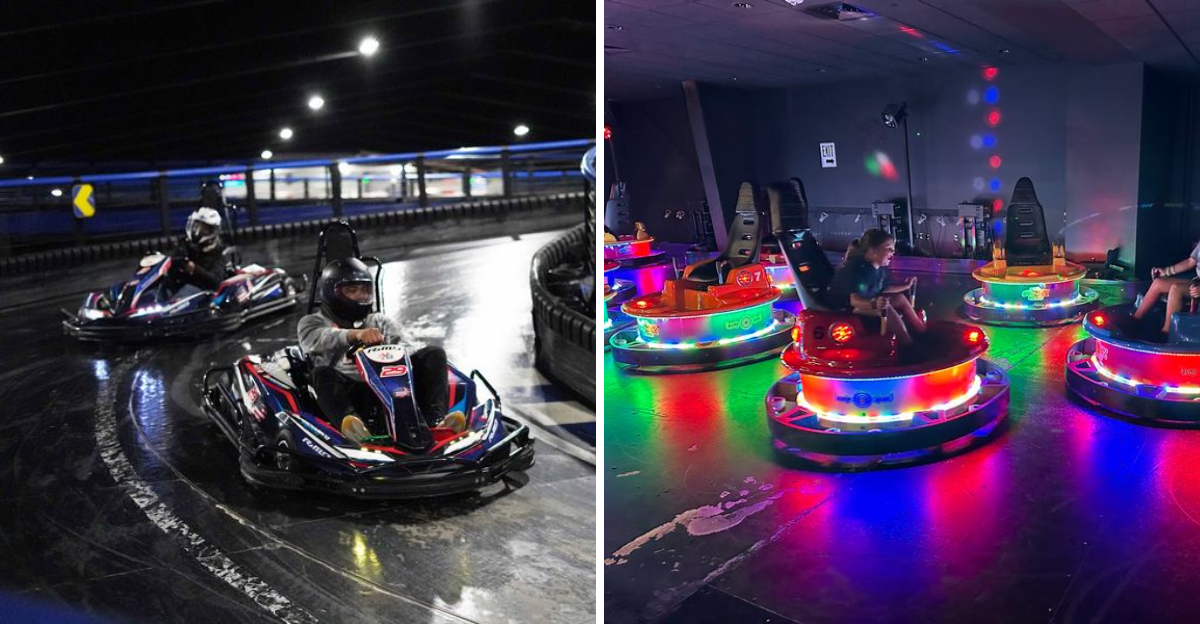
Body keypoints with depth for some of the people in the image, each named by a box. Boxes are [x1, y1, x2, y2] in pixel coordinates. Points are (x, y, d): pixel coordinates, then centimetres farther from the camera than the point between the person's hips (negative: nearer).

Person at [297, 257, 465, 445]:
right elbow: (319, 339, -6)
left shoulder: (381, 321, 29)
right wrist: (355, 334, -27)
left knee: (434, 354, -16)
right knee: (322, 374, -33)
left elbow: (403, 349, 12)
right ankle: (350, 421, -60)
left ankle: (436, 419, -39)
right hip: (348, 392, -2)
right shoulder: (313, 322, 20)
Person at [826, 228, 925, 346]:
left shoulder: (880, 267, -1)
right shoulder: (857, 269, -30)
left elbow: (882, 289, 15)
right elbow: (854, 299, -41)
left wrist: (905, 286, 12)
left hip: (867, 301, 11)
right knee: (885, 308, -28)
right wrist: (874, 304, -58)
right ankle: (909, 345, -17)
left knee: (900, 299, 8)